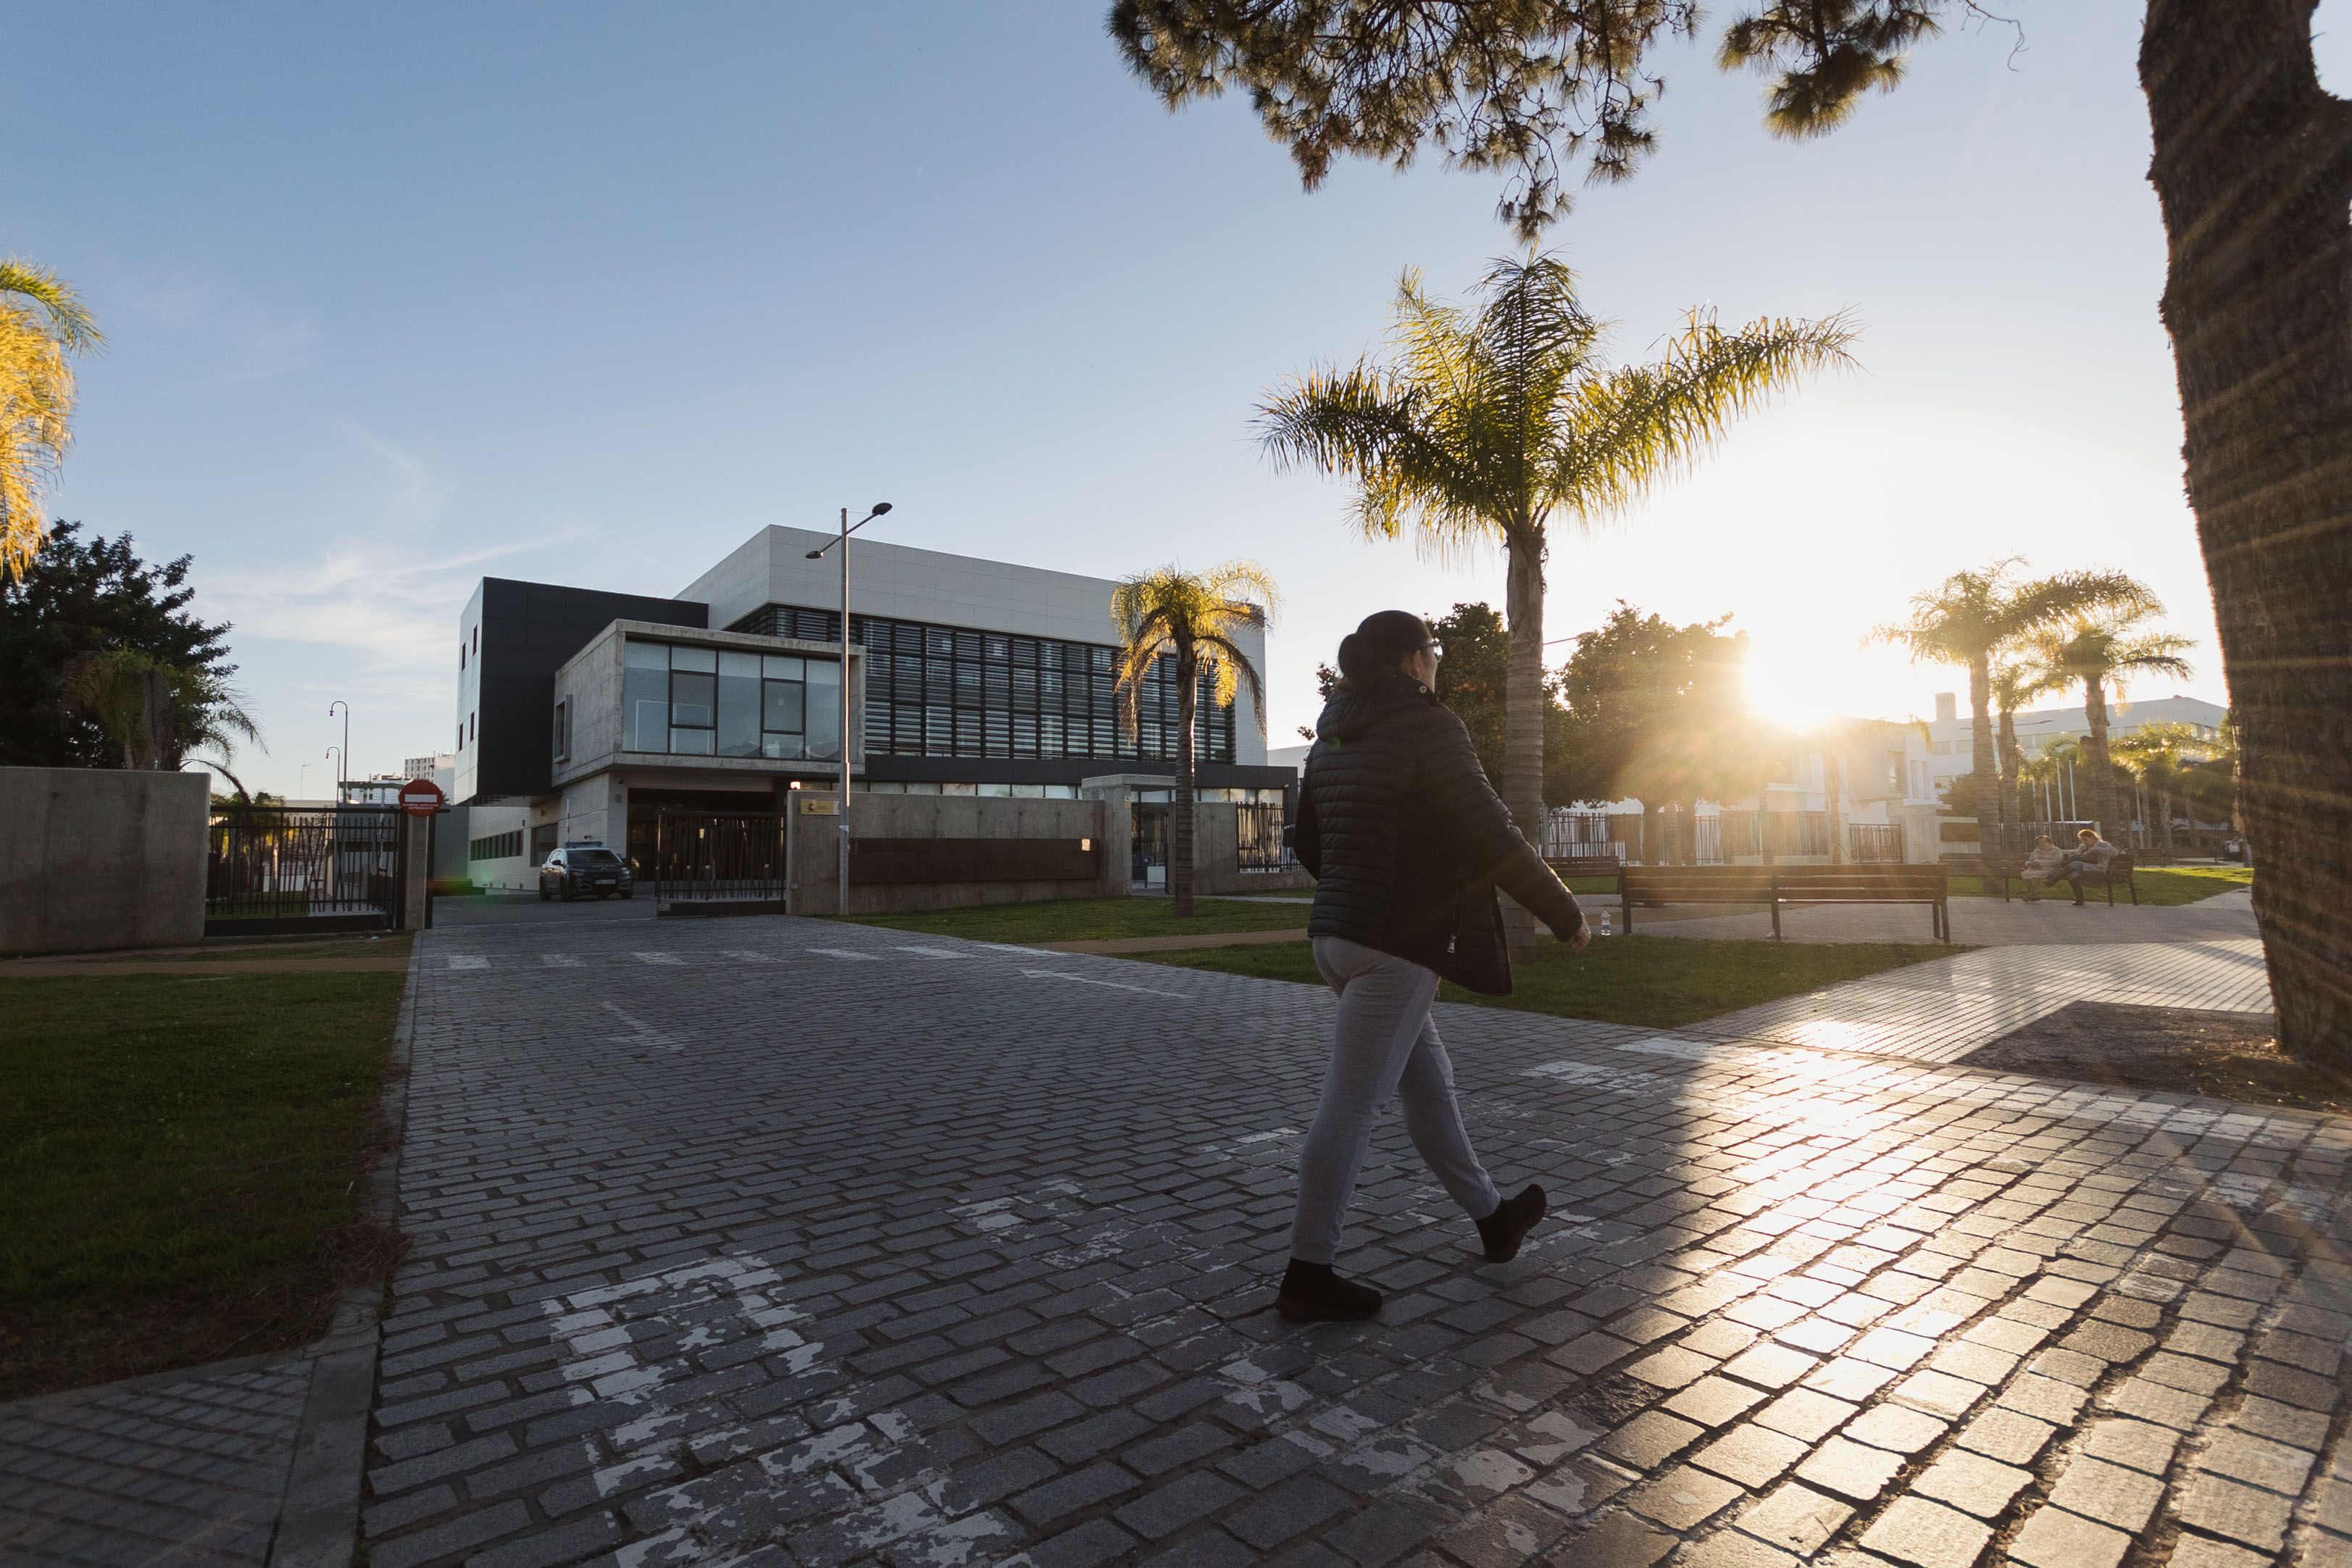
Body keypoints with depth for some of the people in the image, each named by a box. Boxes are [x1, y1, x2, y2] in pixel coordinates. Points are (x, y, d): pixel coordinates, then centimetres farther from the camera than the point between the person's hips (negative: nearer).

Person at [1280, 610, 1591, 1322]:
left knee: (1428, 1082, 21)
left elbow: (1308, 842, 18)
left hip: (1336, 935, 9)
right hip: (1395, 946, -9)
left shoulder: (1333, 736, 11)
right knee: (1352, 1106, -1)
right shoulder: (1429, 729, -13)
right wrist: (1566, 913, -2)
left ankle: (1492, 1217, 39)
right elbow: (1492, 837, -14)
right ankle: (1308, 1276, 11)